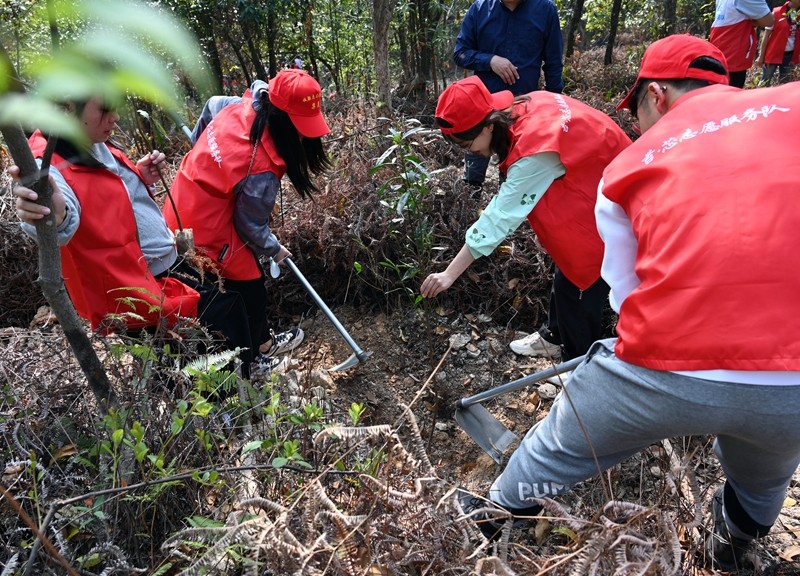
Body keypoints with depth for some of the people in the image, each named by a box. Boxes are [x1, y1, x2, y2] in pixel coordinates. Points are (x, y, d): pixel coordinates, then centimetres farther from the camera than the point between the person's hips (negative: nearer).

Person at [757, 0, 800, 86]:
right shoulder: (776, 13, -8)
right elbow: (766, 36, -5)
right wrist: (761, 56, -7)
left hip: (790, 55, 4)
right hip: (773, 54, -4)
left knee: (785, 84, 10)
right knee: (765, 82, 2)